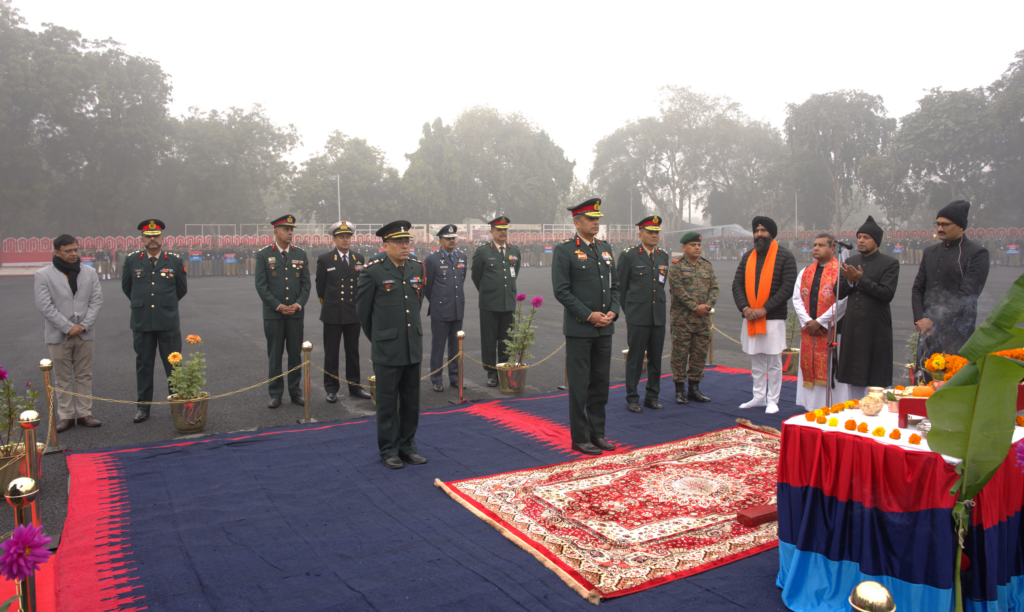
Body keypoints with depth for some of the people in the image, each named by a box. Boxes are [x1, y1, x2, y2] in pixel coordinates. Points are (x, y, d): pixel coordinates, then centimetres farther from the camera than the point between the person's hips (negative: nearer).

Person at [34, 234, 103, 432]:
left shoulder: (89, 273, 8)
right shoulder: (43, 275, -1)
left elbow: (97, 300, 4)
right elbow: (44, 306, -7)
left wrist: (84, 325, -8)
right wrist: (68, 327, -13)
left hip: (84, 334, 3)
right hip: (58, 335, -2)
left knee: (84, 376, 7)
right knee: (62, 379, 5)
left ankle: (84, 414, 14)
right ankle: (66, 416, 12)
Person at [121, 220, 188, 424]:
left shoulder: (174, 261, 2)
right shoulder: (131, 260, 3)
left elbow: (182, 289, 14)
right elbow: (126, 288, 17)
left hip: (168, 322, -1)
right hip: (141, 322, 1)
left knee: (173, 364, 3)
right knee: (143, 365, 8)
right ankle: (143, 406, 17)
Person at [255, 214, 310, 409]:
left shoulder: (300, 254, 9)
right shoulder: (264, 255, 1)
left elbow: (306, 283, 7)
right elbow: (261, 285, -4)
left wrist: (298, 304, -7)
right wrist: (278, 306, -12)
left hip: (296, 313, 2)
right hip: (273, 313, -2)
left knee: (295, 354, 6)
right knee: (274, 355, 4)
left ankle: (295, 391, 16)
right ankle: (275, 393, 12)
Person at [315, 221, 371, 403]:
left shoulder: (359, 259, 8)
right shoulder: (324, 260, -1)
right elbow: (320, 286, 7)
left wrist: (359, 305, 13)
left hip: (353, 314, 3)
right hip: (332, 315, -3)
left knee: (353, 352, 10)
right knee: (331, 353, 4)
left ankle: (354, 387, 20)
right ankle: (331, 389, 14)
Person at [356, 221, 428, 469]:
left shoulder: (417, 269, 6)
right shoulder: (373, 272, -9)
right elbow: (362, 310, 1)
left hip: (413, 348, 5)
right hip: (387, 350, -5)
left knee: (411, 402, 12)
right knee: (388, 404, 6)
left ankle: (407, 447, 25)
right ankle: (389, 451, 18)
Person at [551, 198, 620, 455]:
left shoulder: (605, 249, 13)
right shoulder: (564, 251, -7)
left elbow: (614, 285, 16)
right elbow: (561, 291, -12)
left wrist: (613, 311, -2)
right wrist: (589, 315, -16)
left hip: (605, 328, 6)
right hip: (579, 328, -6)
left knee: (601, 382, 12)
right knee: (579, 385, 1)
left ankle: (597, 433, 23)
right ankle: (580, 438, 11)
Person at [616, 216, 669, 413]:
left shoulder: (663, 256, 11)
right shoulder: (628, 255, -4)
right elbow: (620, 286, 1)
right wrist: (629, 310, 5)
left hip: (658, 316, 5)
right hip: (637, 317, -5)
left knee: (656, 359, 9)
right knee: (635, 359, 1)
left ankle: (652, 397, 21)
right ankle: (632, 399, 10)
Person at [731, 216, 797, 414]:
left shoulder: (785, 256, -3)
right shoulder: (747, 257, 12)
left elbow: (788, 287, -10)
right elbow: (737, 284, 9)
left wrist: (765, 309, -16)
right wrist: (744, 307, -8)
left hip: (773, 319, -5)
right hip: (750, 319, 5)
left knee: (774, 363, 1)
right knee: (756, 362, 11)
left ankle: (773, 400, 11)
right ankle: (759, 397, 21)